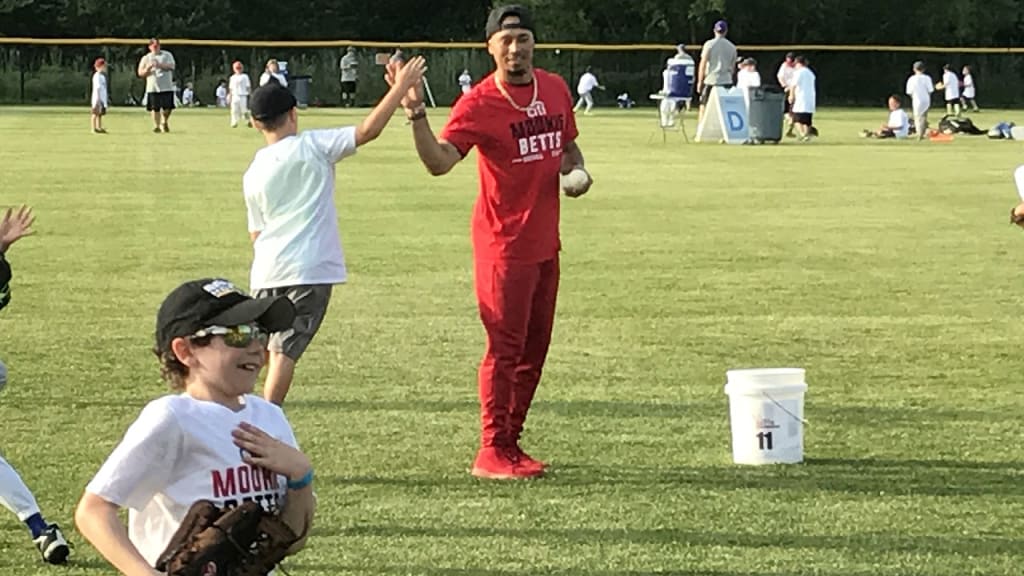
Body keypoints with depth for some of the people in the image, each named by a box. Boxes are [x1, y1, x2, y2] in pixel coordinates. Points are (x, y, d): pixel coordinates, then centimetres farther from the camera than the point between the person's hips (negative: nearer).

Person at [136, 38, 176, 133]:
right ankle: (156, 126, 5)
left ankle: (164, 123, 18)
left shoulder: (167, 55, 10)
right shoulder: (146, 58, 11)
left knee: (168, 107, -6)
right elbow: (140, 73, 5)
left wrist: (159, 65, -18)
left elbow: (171, 66, -6)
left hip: (167, 87, 0)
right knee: (155, 108, -4)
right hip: (153, 88, 0)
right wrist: (148, 68, -14)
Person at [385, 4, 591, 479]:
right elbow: (439, 161, -26)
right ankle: (492, 453, -2)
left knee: (535, 349, 13)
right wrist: (416, 114, -39)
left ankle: (511, 442, 22)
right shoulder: (478, 104, -14)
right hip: (503, 242, -7)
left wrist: (576, 171, 2)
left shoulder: (556, 89, 6)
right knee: (505, 346, -7)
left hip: (545, 240, 7)